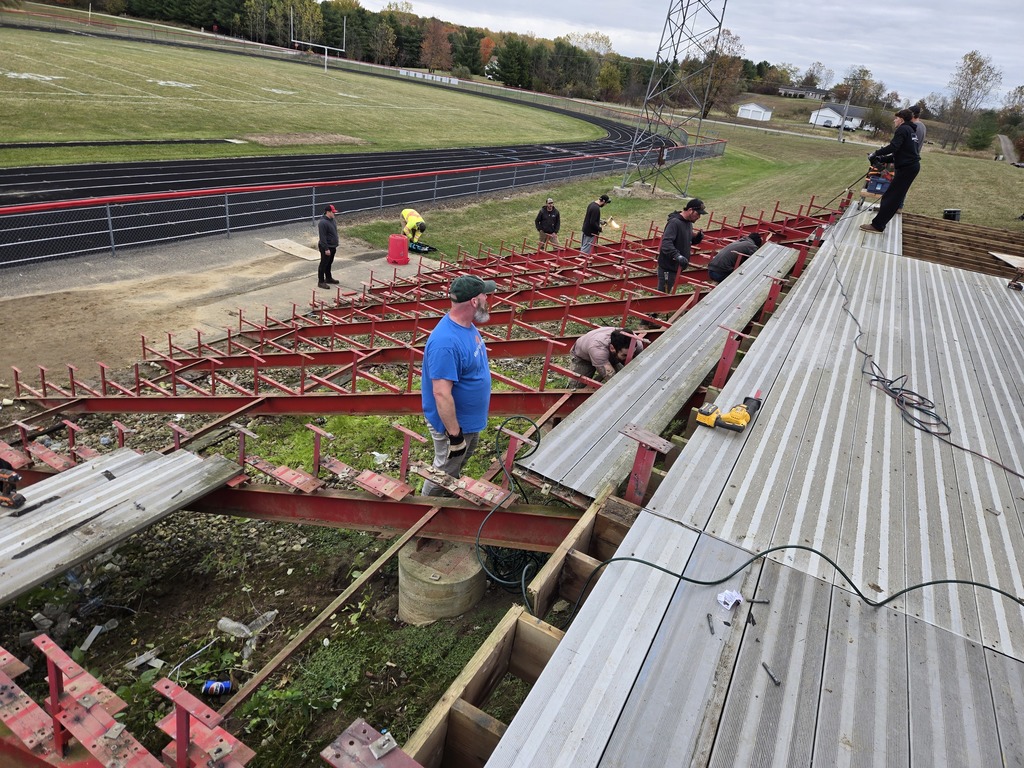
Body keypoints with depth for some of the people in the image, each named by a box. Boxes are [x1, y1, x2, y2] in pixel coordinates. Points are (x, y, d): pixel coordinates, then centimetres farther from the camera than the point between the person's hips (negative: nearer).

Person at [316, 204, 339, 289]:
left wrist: (335, 245, 21)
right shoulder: (323, 222, -22)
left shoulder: (332, 220, 8)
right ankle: (321, 282, 5)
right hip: (326, 248, -9)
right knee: (323, 264, -2)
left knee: (329, 264, 21)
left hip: (332, 247, 9)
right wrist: (326, 249, -25)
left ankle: (328, 278, 34)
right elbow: (322, 237, -24)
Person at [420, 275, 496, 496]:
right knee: (444, 473, 13)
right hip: (453, 422, -9)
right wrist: (454, 434, -27)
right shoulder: (445, 342, -36)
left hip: (469, 418, 9)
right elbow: (442, 394, -34)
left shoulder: (467, 324, -4)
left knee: (462, 458, 30)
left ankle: (450, 493, 54)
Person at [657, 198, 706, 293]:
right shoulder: (674, 222, -20)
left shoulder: (689, 223, 9)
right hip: (667, 267, -9)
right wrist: (677, 256, -44)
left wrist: (697, 237, 0)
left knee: (667, 294, 18)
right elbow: (666, 243, -31)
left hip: (677, 267, 9)